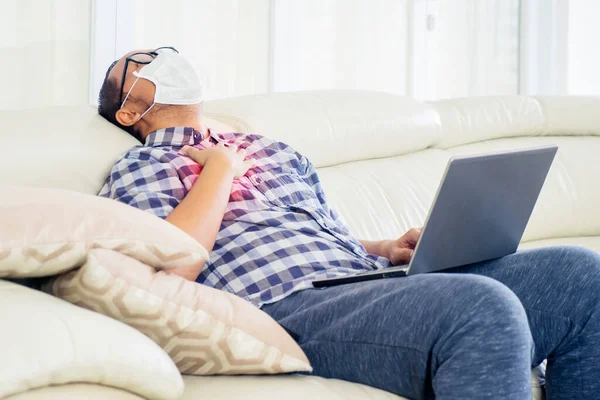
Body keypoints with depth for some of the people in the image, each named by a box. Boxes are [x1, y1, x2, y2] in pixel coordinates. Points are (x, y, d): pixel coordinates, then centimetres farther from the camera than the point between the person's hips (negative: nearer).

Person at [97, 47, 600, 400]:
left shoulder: (275, 151, 33)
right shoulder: (139, 168, 13)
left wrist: (390, 250, 9)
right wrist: (222, 166, 2)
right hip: (285, 305, -7)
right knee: (482, 309, -35)